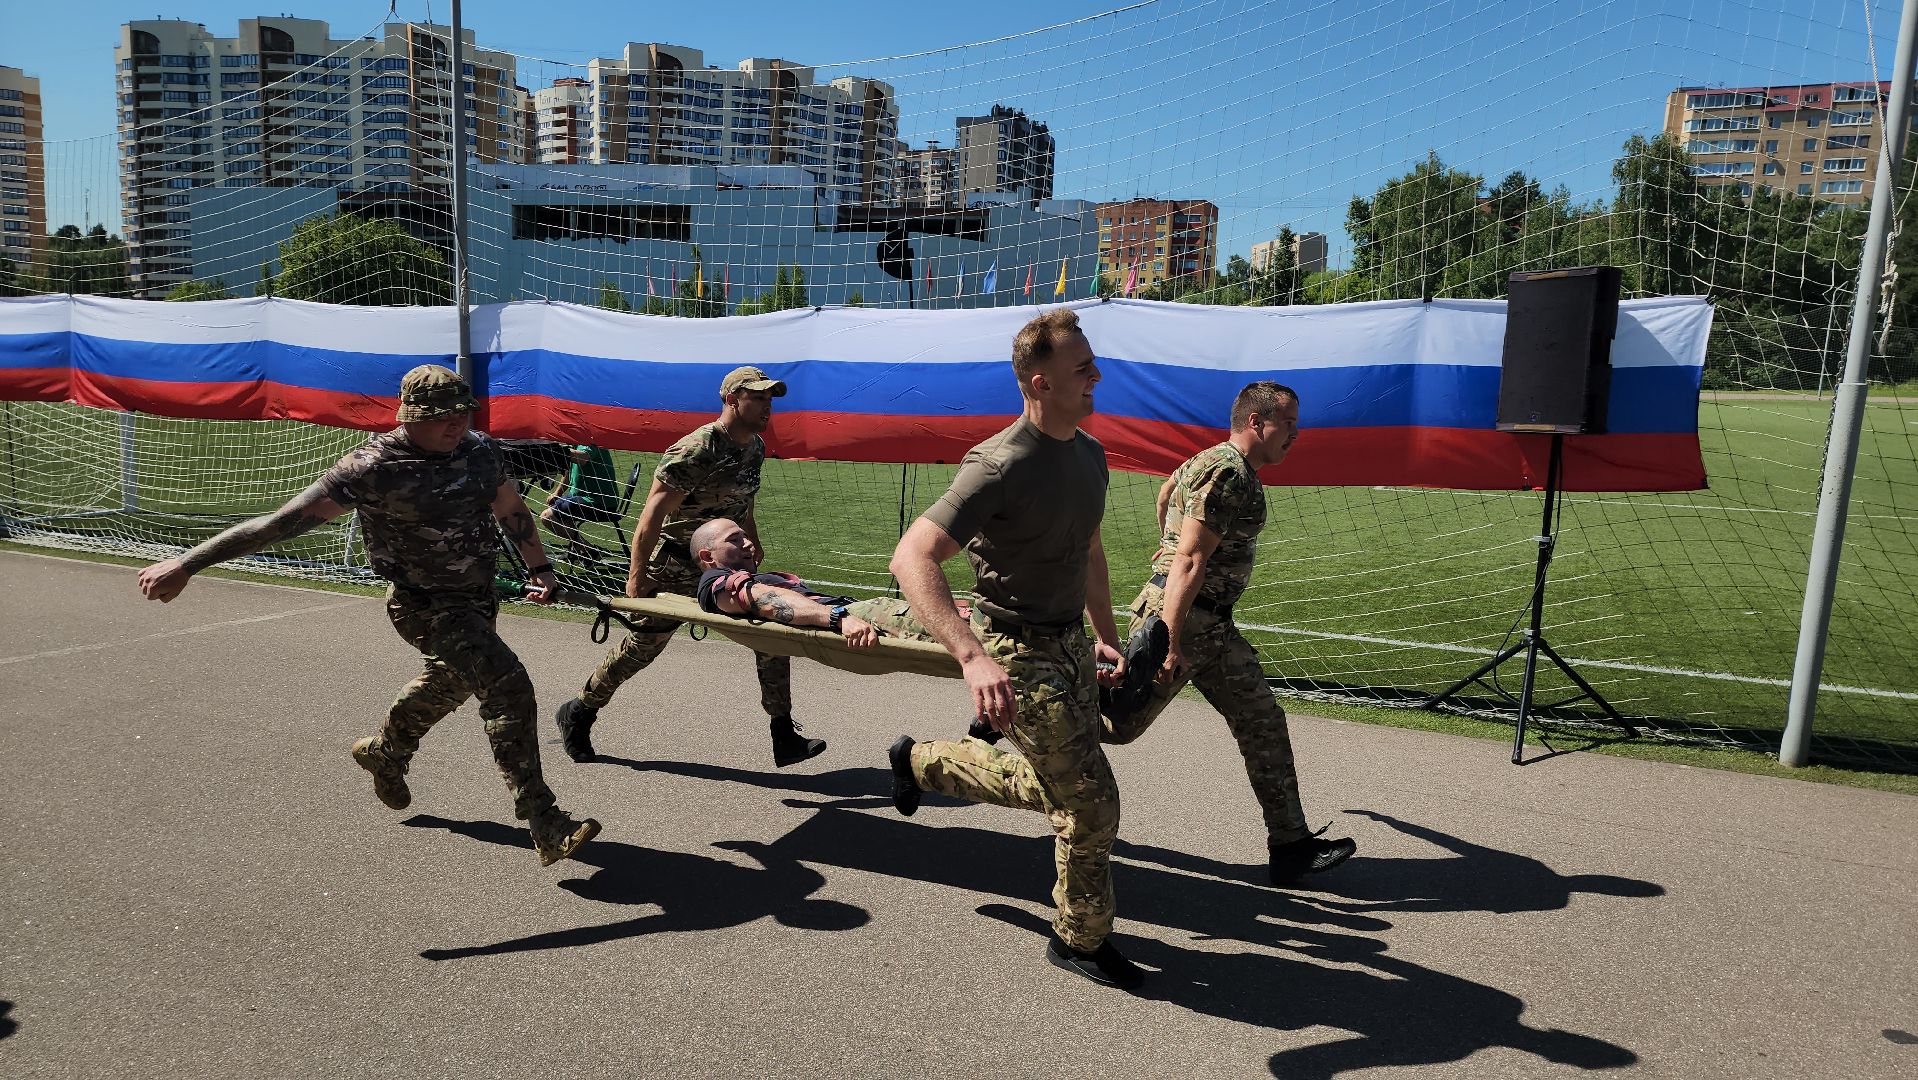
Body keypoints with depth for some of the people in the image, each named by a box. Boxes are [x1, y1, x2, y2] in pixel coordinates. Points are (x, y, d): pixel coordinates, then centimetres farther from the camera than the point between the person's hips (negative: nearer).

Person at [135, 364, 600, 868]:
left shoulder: (479, 449, -6)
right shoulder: (375, 468, -24)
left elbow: (511, 508, 12)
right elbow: (284, 520, -27)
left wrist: (539, 566, 9)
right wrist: (187, 563, -30)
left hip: (479, 596, 8)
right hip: (425, 606, -8)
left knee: (450, 680, 30)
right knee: (506, 684, -22)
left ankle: (385, 752, 60)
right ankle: (546, 826, -17)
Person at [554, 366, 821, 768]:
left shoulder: (756, 447, 3)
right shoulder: (697, 450, -23)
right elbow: (653, 513, -24)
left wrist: (754, 546, 18)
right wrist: (638, 576, -25)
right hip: (677, 565, -7)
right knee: (643, 644, 6)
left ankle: (784, 735, 6)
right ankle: (578, 712, 31)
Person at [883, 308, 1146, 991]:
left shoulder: (1089, 453, 4)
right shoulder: (1002, 466, -25)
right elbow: (912, 558, -32)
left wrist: (1107, 636, 17)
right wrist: (972, 657, -43)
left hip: (1070, 642, 9)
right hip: (1020, 654, -8)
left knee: (1059, 789, 22)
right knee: (1091, 805, -1)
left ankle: (923, 762, 41)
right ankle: (1082, 942, 26)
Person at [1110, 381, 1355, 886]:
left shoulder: (1212, 460, 12)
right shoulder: (1231, 476, -20)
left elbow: (1166, 490, 32)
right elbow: (1189, 563, -27)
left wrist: (1170, 544, 45)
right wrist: (1171, 645, -29)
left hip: (1213, 624, 10)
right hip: (1178, 617, -10)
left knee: (1263, 723, 7)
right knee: (1120, 722, 3)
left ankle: (1290, 844, 12)